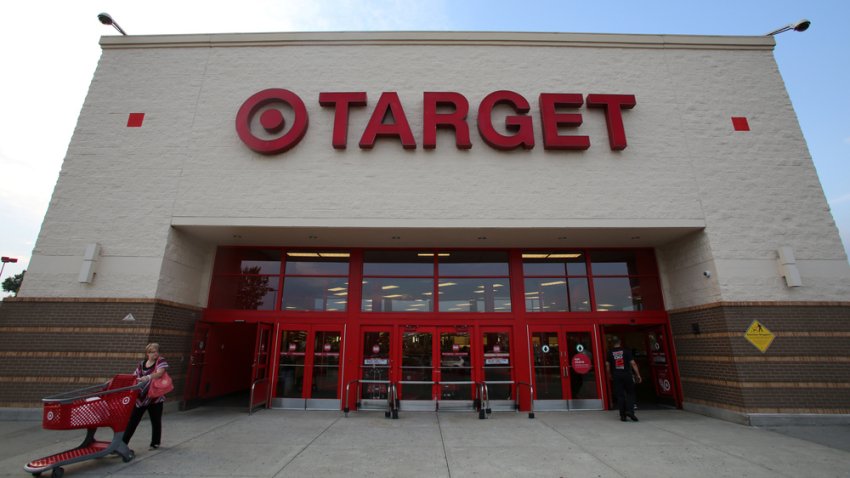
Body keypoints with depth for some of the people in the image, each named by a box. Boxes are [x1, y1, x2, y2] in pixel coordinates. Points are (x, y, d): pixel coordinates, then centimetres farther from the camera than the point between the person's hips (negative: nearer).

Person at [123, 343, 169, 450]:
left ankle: (155, 443, 24)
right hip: (140, 397, 4)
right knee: (132, 420, 3)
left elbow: (159, 373, -25)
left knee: (156, 421, 9)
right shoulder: (141, 364, 8)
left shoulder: (161, 361, -7)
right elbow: (134, 377, 12)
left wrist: (147, 378, -41)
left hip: (155, 397, -3)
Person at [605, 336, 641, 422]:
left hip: (616, 376, 1)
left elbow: (607, 365, 0)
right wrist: (638, 375, -1)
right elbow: (633, 363, -5)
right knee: (630, 393, 12)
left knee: (620, 395, 6)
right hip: (627, 374, -1)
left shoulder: (610, 352, 3)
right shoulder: (626, 351, -1)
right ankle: (630, 411, -4)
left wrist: (609, 375, 12)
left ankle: (623, 415, 8)